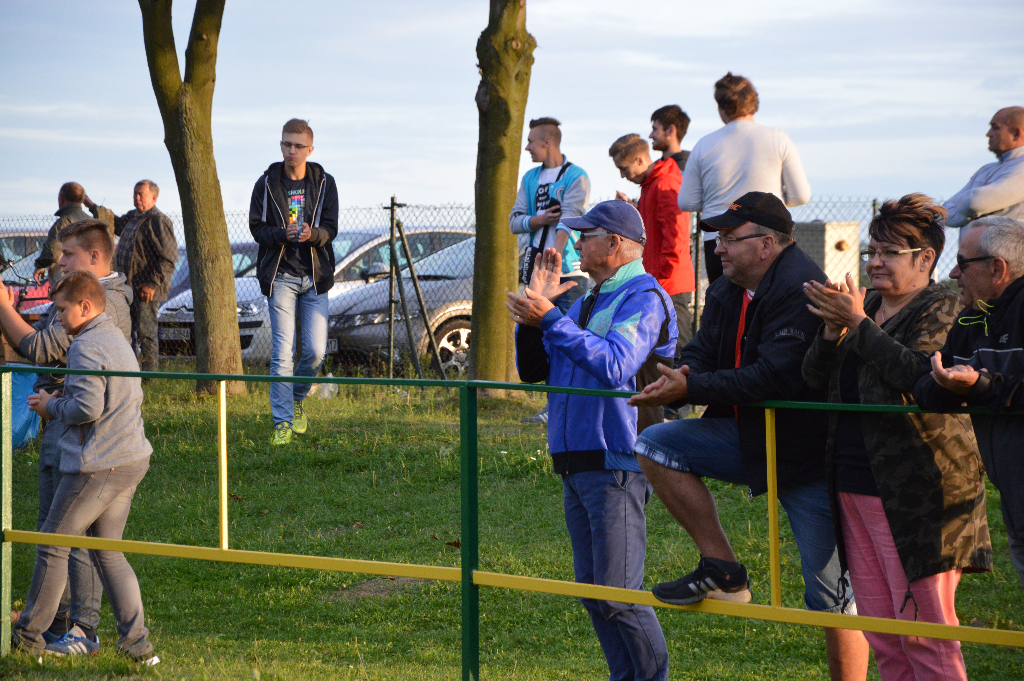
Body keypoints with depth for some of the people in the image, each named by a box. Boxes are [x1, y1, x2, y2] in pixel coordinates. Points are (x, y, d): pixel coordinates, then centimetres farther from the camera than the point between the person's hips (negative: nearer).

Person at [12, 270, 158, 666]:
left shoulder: (86, 347, -15)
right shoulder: (118, 341, 16)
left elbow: (88, 407, -24)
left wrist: (52, 407, -4)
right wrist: (59, 404, 14)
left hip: (98, 466, -9)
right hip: (132, 459, 9)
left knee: (53, 545, 6)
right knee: (108, 552, 14)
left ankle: (28, 633, 17)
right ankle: (136, 641, 6)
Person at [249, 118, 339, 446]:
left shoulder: (324, 183, 5)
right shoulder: (267, 184, 2)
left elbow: (331, 228, 1)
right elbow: (257, 228, 0)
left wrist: (313, 234, -21)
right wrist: (283, 234, -20)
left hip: (315, 276, 2)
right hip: (281, 275, -2)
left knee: (315, 351, -2)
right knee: (282, 352, -6)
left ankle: (297, 398, 27)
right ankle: (283, 422, -2)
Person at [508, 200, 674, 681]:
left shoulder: (643, 297, -8)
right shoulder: (584, 303, 21)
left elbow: (614, 366, -24)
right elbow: (532, 369, 20)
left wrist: (549, 319, -22)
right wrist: (534, 307, 8)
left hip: (617, 464, -9)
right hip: (575, 462, 9)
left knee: (620, 595, -11)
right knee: (593, 593, 10)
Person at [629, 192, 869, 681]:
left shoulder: (798, 289, -20)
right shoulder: (726, 293, 10)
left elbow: (775, 378, -28)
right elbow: (702, 358, 10)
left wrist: (691, 388, -26)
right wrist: (682, 378, -15)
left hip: (807, 452, -9)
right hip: (748, 438, 9)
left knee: (830, 593, -6)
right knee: (655, 446, -4)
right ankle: (721, 569, -2)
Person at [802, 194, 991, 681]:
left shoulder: (941, 309, -6)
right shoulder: (866, 306, 17)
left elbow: (917, 375, -23)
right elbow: (815, 378, 10)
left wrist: (858, 324, -21)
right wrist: (834, 331, -8)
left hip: (916, 493, -8)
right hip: (854, 488, 8)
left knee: (923, 633, -7)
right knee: (881, 637, 9)